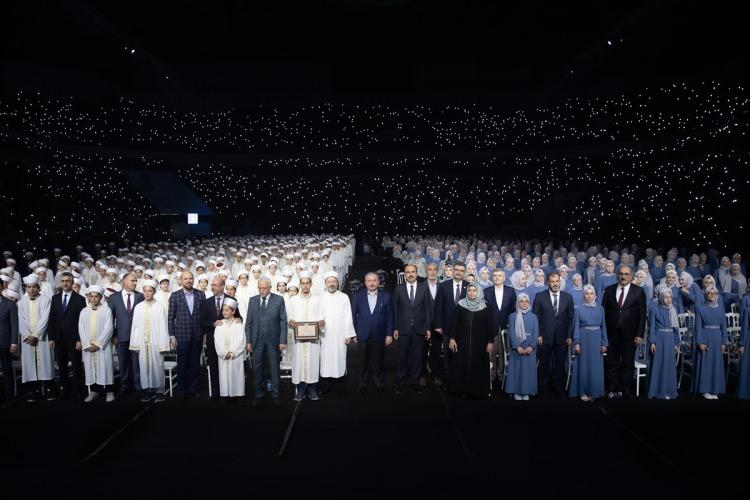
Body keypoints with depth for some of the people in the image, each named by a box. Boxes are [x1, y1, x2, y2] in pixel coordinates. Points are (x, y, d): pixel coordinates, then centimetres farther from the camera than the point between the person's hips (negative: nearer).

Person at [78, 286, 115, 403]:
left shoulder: (107, 310, -2)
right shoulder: (84, 312, 8)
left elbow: (108, 329, -8)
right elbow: (81, 330, 4)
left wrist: (98, 344, -14)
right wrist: (87, 344, -8)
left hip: (103, 346, -3)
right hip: (88, 347, 3)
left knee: (105, 367, -2)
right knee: (90, 368, 6)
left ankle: (109, 392, 5)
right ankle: (93, 392, 16)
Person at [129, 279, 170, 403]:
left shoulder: (159, 307, -3)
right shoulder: (138, 307, 4)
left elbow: (163, 327, -5)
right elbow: (135, 326, 5)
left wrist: (163, 345, -8)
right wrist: (135, 344, 1)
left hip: (156, 342, -2)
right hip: (142, 342, 2)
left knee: (157, 366, 2)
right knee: (144, 366, 5)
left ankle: (159, 391, 11)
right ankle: (148, 390, 14)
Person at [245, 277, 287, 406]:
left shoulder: (279, 300, -1)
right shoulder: (252, 300, 6)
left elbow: (283, 321, -2)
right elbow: (248, 322, 6)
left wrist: (283, 341, -8)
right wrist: (248, 341, 0)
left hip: (273, 340, -2)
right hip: (257, 340, 2)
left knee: (274, 368, 6)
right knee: (257, 368, 6)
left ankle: (275, 395, 17)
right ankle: (259, 394, 19)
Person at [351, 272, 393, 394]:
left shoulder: (386, 296, 0)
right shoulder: (358, 296, 3)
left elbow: (390, 316, 1)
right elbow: (353, 315, 4)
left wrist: (389, 334, -3)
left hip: (379, 335, -1)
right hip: (363, 336, 1)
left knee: (378, 361, 8)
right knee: (363, 361, 9)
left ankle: (379, 383, 22)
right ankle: (363, 383, 22)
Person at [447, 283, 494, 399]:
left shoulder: (485, 307, -2)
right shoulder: (460, 305, -1)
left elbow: (490, 325, -1)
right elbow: (454, 322, 0)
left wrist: (490, 342, -5)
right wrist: (451, 338, -5)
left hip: (479, 343, -1)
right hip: (462, 342, 1)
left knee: (478, 367, 3)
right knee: (461, 366, 3)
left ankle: (478, 391, 14)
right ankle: (462, 390, 14)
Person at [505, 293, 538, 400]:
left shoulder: (533, 316, 7)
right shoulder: (512, 316, 3)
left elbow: (536, 333, 1)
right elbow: (511, 333, -4)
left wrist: (531, 346, -12)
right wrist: (517, 346, -15)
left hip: (530, 348, 1)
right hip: (516, 347, -1)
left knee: (528, 368, 2)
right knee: (517, 368, 0)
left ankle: (526, 392, 9)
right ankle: (516, 392, 6)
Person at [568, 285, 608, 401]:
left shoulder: (600, 308, 6)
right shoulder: (579, 309, -1)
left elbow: (603, 326, 7)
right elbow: (576, 327, -3)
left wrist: (604, 343, 2)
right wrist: (576, 343, -11)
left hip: (597, 340, 2)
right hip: (584, 339, -2)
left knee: (595, 366, 6)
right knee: (583, 365, 2)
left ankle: (593, 391, 16)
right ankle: (582, 392, 9)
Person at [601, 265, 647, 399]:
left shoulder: (638, 291, 0)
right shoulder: (609, 290, 5)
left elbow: (642, 314, -2)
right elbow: (604, 311, 5)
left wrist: (640, 334, -7)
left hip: (629, 334, -2)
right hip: (612, 333, 2)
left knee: (628, 363, 6)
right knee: (612, 363, 6)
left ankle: (626, 390, 15)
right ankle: (613, 389, 14)